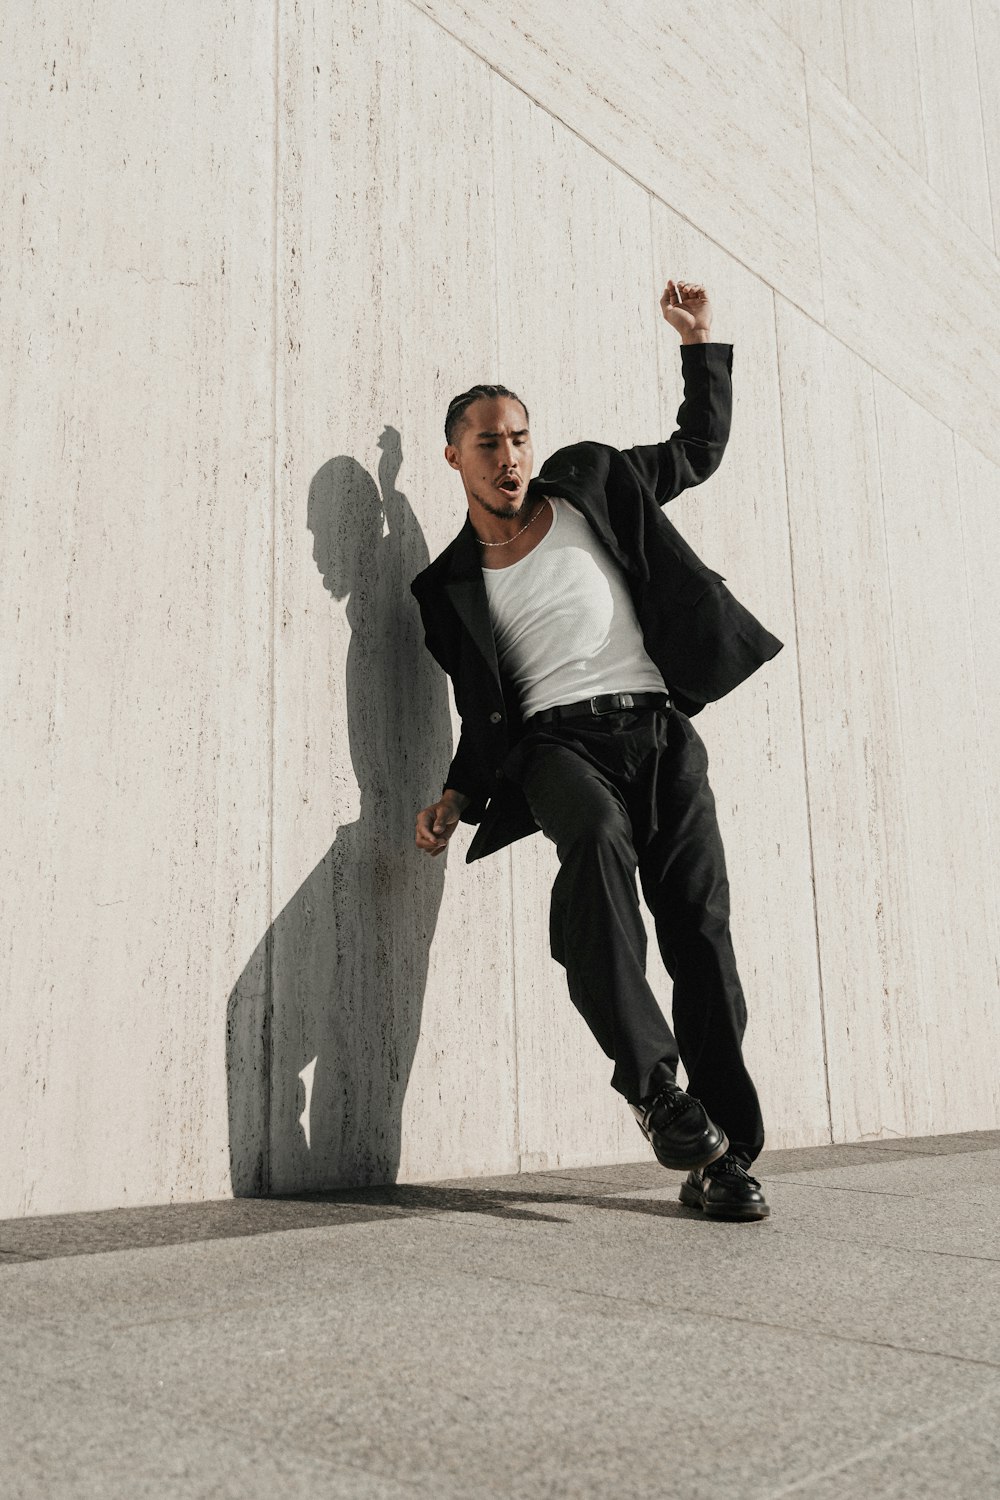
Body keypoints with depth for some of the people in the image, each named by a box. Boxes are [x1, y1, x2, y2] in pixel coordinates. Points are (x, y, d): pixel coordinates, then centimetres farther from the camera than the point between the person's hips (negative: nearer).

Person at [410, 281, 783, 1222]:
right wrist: (458, 797, 2)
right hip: (559, 740, -1)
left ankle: (724, 1155, -1)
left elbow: (700, 450, 28)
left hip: (661, 731, 2)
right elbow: (482, 714, 17)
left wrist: (698, 344, 21)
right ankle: (652, 1082, -32)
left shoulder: (590, 485, 18)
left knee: (702, 932, -8)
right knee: (597, 837, -37)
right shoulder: (452, 586, 16)